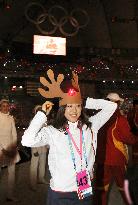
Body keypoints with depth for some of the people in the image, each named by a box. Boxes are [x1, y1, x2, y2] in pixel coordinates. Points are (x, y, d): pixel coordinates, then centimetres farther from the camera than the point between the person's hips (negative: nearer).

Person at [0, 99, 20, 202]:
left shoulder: (11, 118, 9)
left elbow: (14, 133, 9)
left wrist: (14, 147, -2)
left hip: (11, 147, 4)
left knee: (12, 172, 6)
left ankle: (10, 195, 15)